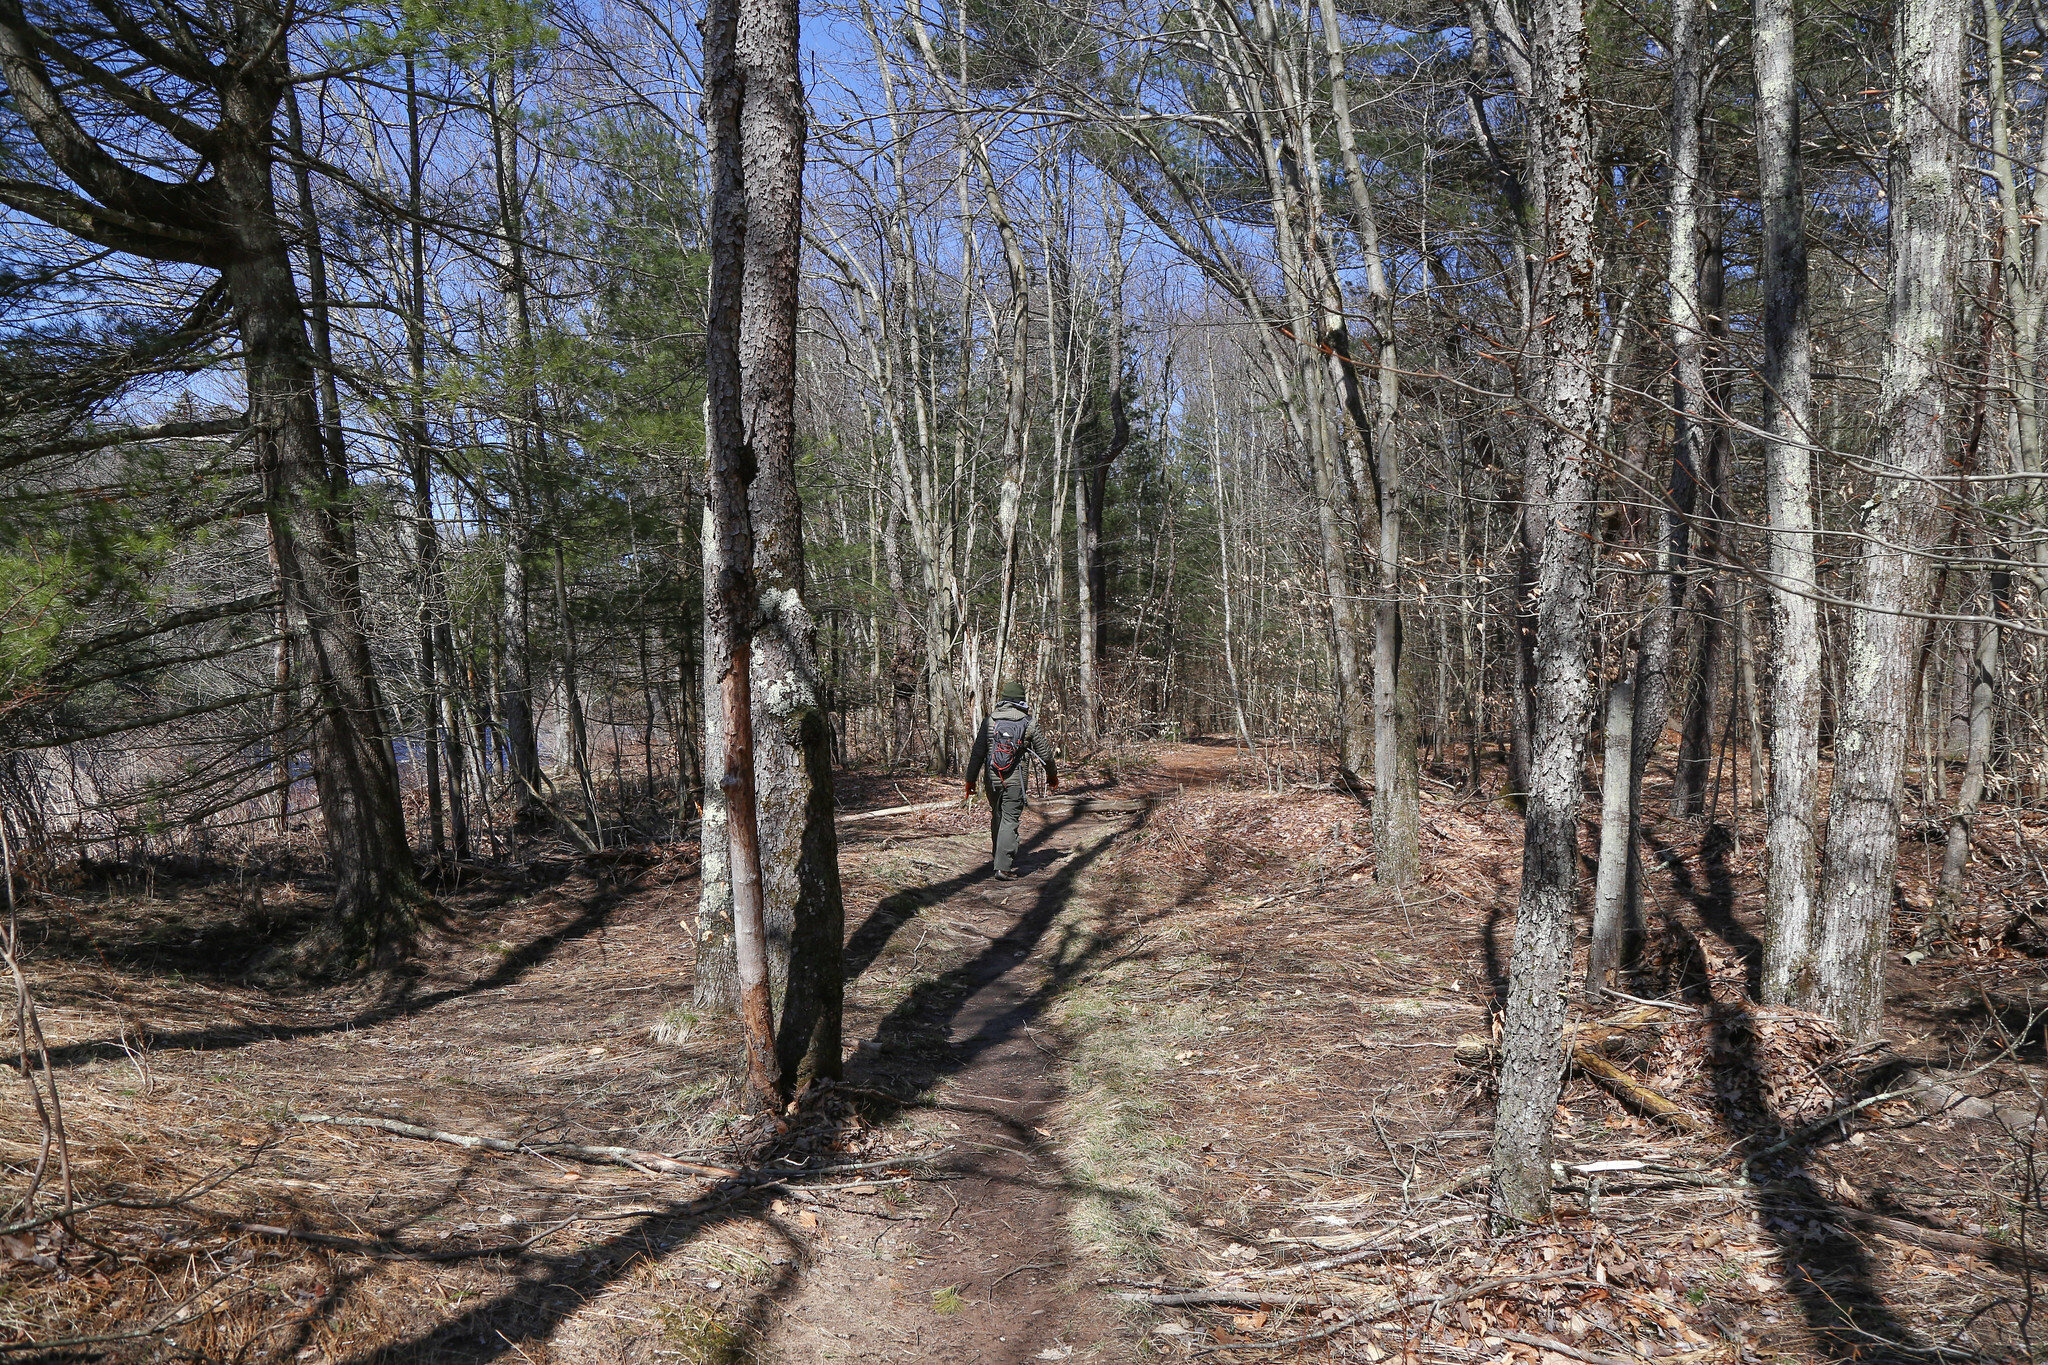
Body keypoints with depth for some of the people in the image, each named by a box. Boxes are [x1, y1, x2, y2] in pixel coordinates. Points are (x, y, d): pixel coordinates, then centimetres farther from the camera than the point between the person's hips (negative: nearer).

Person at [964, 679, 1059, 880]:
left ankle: (997, 854, 36)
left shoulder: (990, 721, 1)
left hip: (992, 778, 3)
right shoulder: (1029, 723, -2)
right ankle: (1003, 867, -6)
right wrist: (1052, 775, 24)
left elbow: (977, 753, 1)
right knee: (1010, 820, -1)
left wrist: (970, 780, 10)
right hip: (1015, 780, -2)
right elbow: (1045, 753, 7)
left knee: (997, 816, 22)